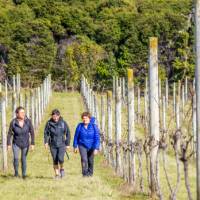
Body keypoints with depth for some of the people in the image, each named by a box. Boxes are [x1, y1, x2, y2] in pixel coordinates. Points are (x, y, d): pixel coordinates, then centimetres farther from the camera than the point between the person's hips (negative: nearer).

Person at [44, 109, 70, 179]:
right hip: (53, 145, 2)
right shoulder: (49, 123, -2)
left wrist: (67, 144, 0)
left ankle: (62, 168, 11)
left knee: (60, 158, -18)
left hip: (62, 144, -2)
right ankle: (57, 174, 18)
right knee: (55, 160, 4)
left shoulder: (63, 123, -5)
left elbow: (68, 134, 2)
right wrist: (46, 142, -12)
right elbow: (46, 133, 3)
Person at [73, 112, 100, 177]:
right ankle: (84, 173, -15)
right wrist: (75, 146, 6)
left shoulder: (94, 126, -11)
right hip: (82, 146, -1)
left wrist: (96, 148, -19)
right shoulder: (80, 126, -8)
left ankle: (90, 173, 36)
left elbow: (97, 138, -12)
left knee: (90, 160, 15)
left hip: (91, 147, 1)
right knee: (84, 159, -20)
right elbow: (76, 136, 2)